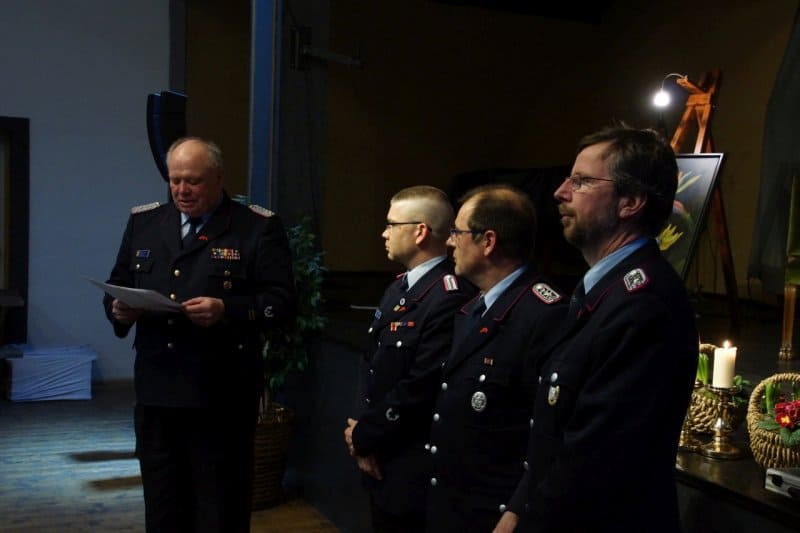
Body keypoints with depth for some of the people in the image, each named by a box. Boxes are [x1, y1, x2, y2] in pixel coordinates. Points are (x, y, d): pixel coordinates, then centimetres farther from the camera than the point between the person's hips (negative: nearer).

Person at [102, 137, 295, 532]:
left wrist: (227, 311, -24)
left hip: (221, 397, -4)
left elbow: (281, 300, -8)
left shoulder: (259, 227, -3)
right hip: (156, 392, 5)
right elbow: (116, 287, 17)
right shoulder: (143, 222, 13)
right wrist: (119, 309, -5)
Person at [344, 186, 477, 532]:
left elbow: (419, 390, -24)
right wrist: (365, 433, -3)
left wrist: (362, 436, -11)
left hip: (413, 471, -8)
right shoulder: (398, 288, 9)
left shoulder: (450, 298, -22)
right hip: (382, 462, 9)